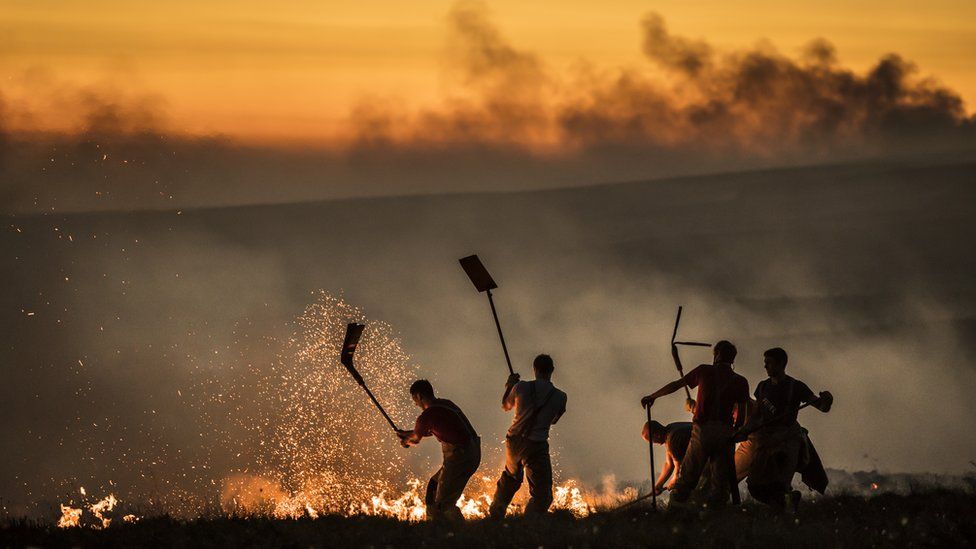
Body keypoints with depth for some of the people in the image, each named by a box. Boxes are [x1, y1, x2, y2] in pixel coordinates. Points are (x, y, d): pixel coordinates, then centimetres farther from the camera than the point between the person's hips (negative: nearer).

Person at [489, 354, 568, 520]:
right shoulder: (559, 397, -4)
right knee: (542, 493, 2)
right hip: (537, 445, -4)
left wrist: (509, 386, 31)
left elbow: (505, 406, 16)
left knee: (509, 478, 30)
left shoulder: (521, 387, -2)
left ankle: (495, 515, 42)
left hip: (513, 441, 4)